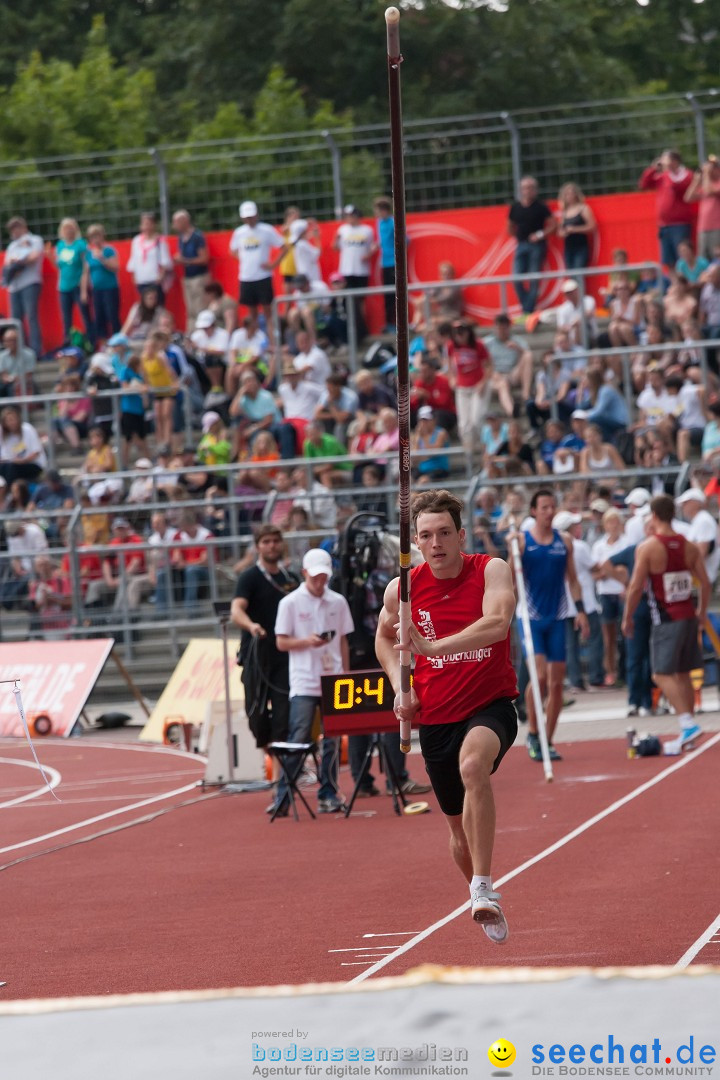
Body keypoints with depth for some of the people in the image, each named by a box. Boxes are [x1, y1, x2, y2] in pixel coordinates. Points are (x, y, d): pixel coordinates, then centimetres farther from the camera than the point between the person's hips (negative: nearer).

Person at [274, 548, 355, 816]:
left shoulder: (338, 602, 9)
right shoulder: (290, 603, -1)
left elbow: (343, 642, 14)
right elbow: (281, 642, 0)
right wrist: (307, 642, -16)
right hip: (304, 684, -3)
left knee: (332, 741, 5)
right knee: (298, 741, -8)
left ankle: (328, 796, 12)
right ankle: (283, 798, -5)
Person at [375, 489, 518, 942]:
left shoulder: (492, 571, -10)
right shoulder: (403, 589, -1)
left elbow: (497, 623, -30)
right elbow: (384, 637, 20)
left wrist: (434, 647, -39)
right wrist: (401, 687, 4)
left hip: (491, 705, -4)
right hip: (436, 717, 4)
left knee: (473, 764, -36)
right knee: (460, 828, 11)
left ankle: (482, 888, -35)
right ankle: (487, 903, 37)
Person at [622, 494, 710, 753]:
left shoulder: (647, 547, -12)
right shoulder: (689, 546, 5)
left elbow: (636, 587, -13)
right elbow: (705, 583, 6)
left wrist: (627, 618, -1)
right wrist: (702, 612, 19)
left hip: (666, 620, -6)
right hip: (689, 616, 6)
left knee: (663, 674, -5)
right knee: (683, 674, 14)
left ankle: (687, 722, -22)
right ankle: (687, 733, 16)